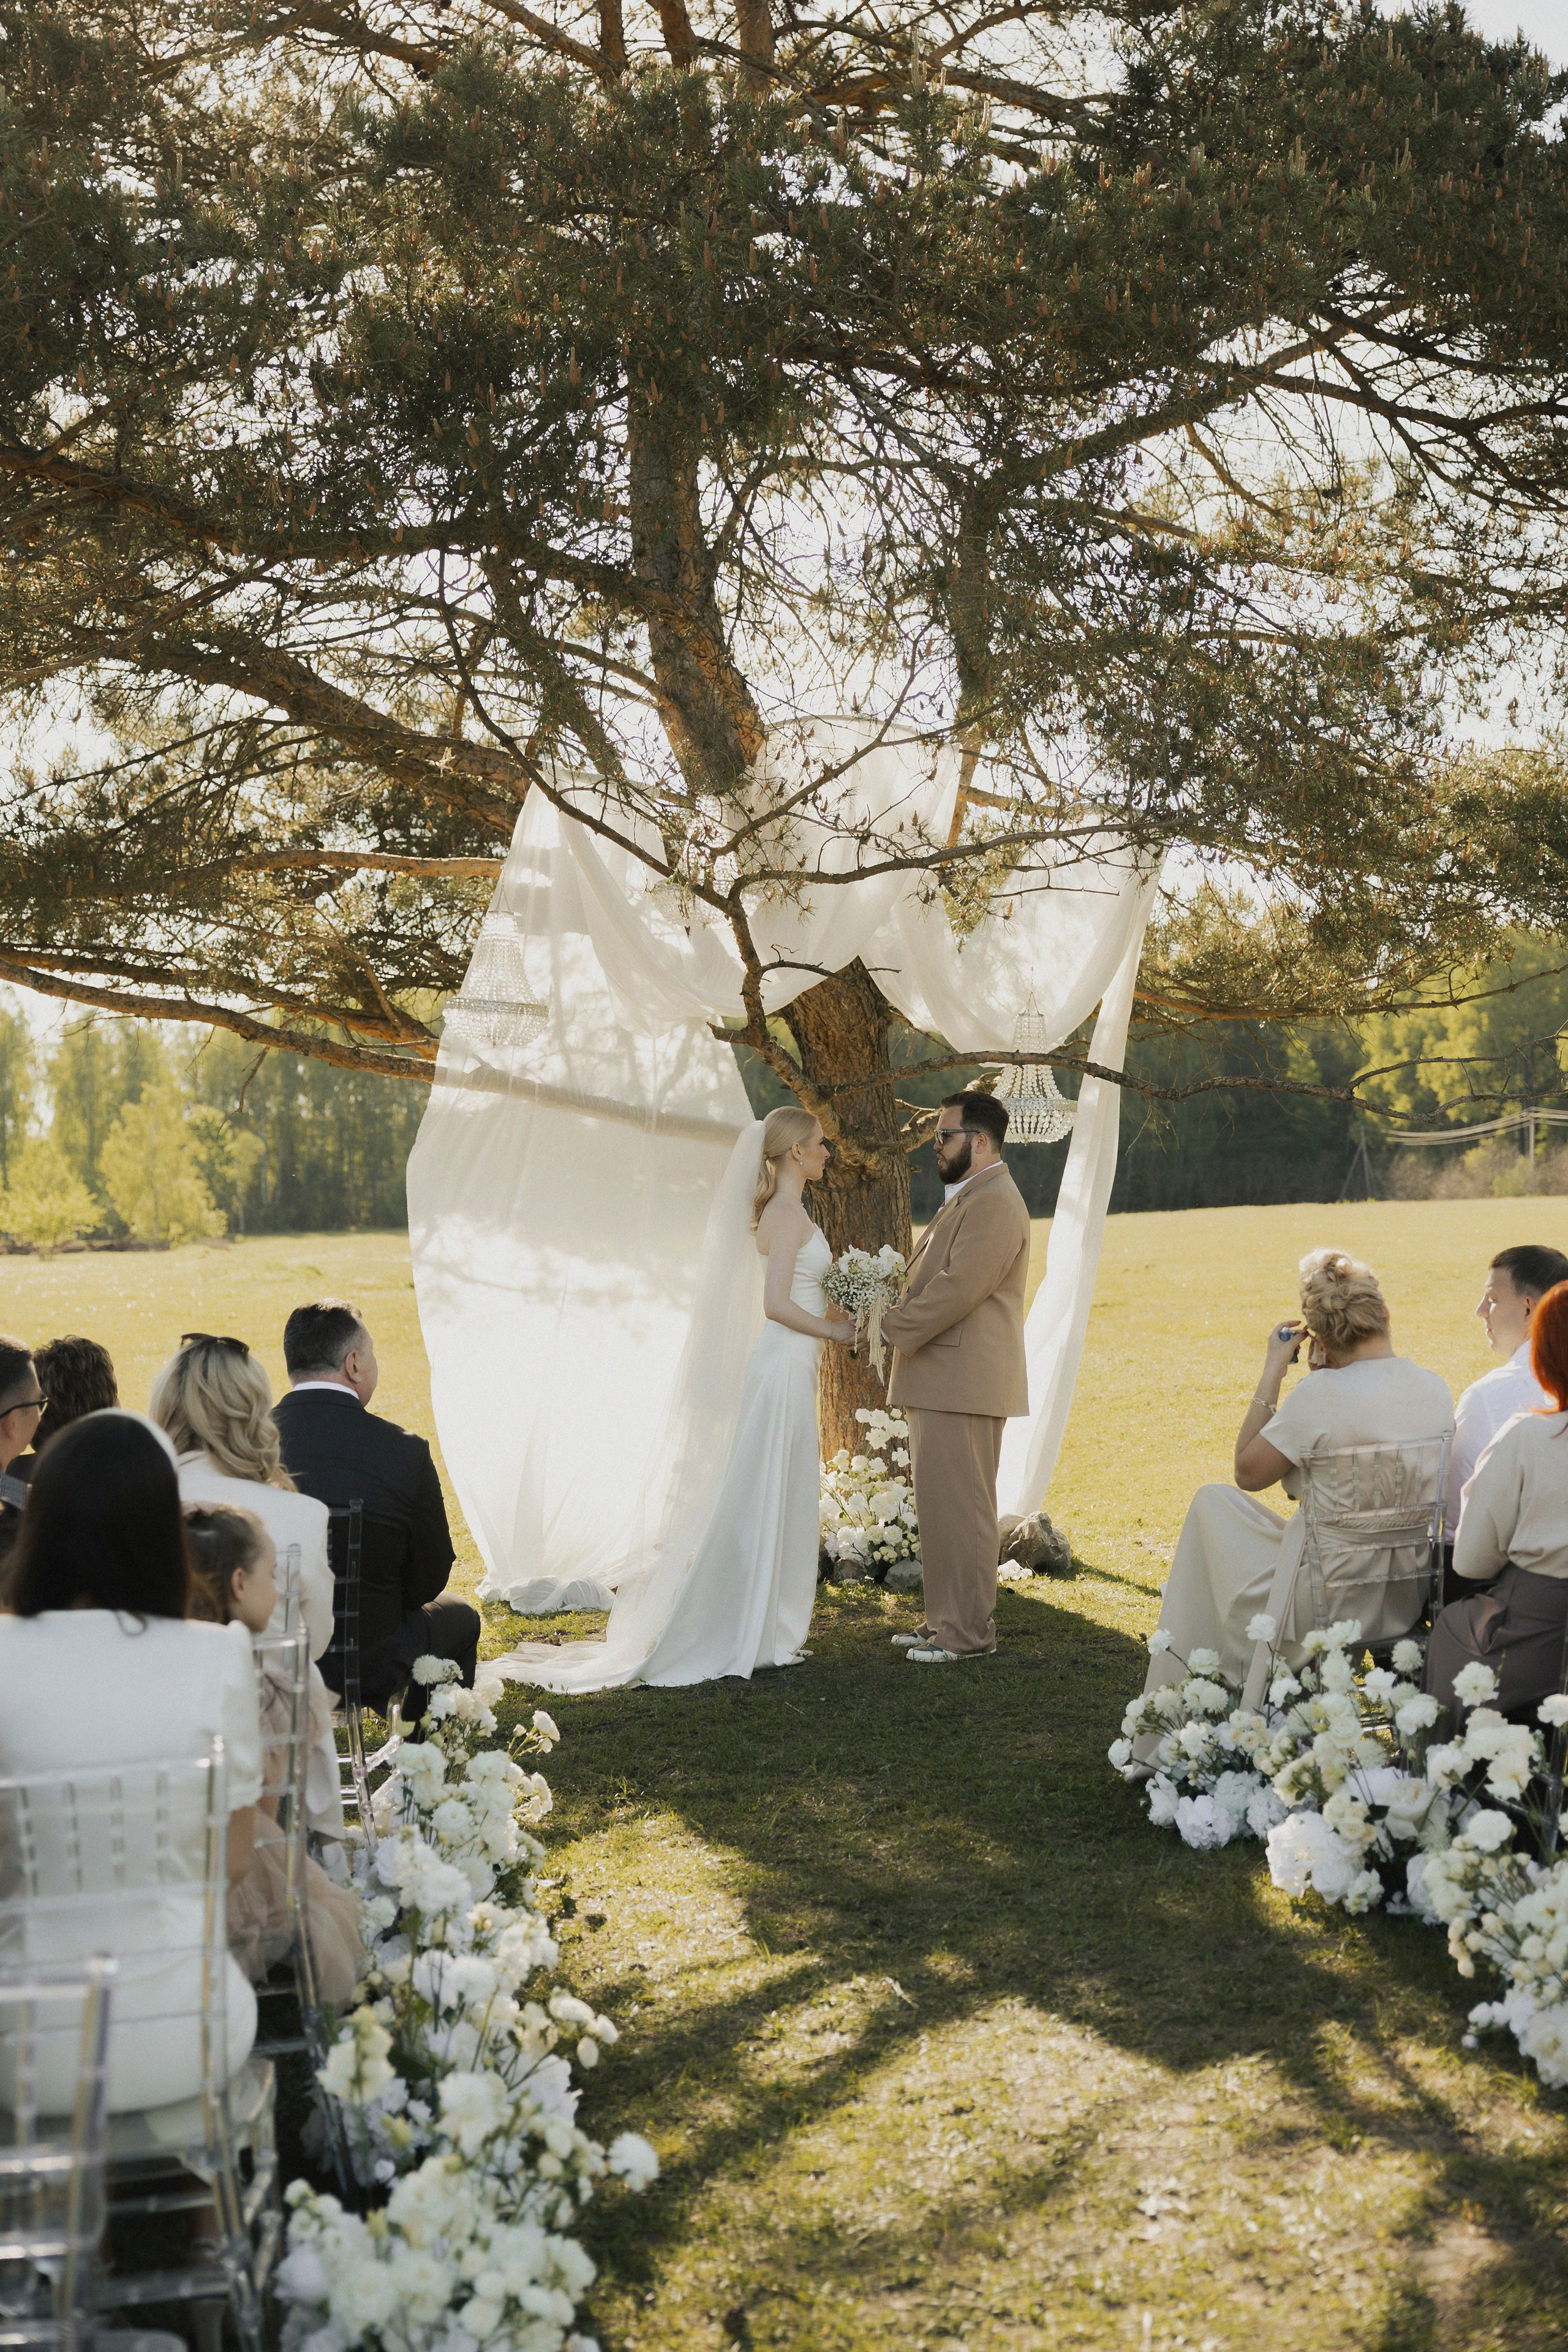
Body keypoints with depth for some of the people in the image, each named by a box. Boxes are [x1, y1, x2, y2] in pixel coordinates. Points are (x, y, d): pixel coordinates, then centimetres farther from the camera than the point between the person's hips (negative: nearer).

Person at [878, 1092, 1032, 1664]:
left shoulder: (994, 1203, -14)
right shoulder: (967, 1198, 21)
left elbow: (959, 1288, -22)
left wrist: (893, 1327, -13)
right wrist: (902, 1320, 7)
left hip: (964, 1381, -11)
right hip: (940, 1380, 11)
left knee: (959, 1506, -7)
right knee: (940, 1504, 14)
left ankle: (969, 1631, -2)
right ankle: (944, 1619, 20)